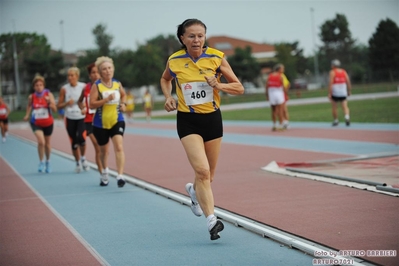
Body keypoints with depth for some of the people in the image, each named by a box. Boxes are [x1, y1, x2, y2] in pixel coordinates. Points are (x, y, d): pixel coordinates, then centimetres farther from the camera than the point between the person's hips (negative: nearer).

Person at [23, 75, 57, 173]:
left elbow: (55, 110, -13)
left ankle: (48, 162, 39)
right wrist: (27, 115, -1)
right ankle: (41, 162, -5)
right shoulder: (31, 97, -8)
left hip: (48, 123, 1)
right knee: (41, 141, -23)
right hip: (36, 123, -1)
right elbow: (29, 106, 14)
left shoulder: (49, 94, -10)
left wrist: (49, 102, -30)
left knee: (47, 143, 15)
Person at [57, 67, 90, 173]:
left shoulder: (84, 87, -5)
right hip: (70, 119, 2)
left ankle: (83, 158, 3)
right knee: (74, 143, 6)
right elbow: (59, 106, 2)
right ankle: (78, 163, 24)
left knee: (81, 138, -22)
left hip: (82, 118, -2)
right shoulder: (64, 89, -2)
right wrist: (67, 103, -17)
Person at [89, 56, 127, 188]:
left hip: (117, 121, 1)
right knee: (104, 150, 15)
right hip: (101, 123, -1)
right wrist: (106, 99, -27)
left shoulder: (117, 84, 3)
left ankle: (120, 176, -24)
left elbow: (123, 95, 25)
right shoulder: (96, 85, -9)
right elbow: (91, 104, -16)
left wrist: (123, 104, 5)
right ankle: (105, 173, 39)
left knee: (119, 147, -18)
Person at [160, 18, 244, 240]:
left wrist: (219, 85, -21)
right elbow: (165, 79, 17)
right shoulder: (174, 61, -6)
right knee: (202, 170, -20)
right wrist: (168, 97, -1)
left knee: (209, 176, 13)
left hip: (212, 119, 2)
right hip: (188, 121, -2)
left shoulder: (217, 58, -8)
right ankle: (212, 220, -19)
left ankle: (194, 191, 49)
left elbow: (239, 88, -3)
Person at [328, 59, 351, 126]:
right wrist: (349, 91, 17)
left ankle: (336, 120, 17)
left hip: (335, 93, -3)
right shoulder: (344, 72, 9)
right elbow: (348, 82, 7)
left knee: (334, 107, 11)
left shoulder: (332, 72, -4)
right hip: (343, 93, 3)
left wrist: (329, 93, -11)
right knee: (345, 107, -1)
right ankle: (347, 116, -26)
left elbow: (331, 83, -11)